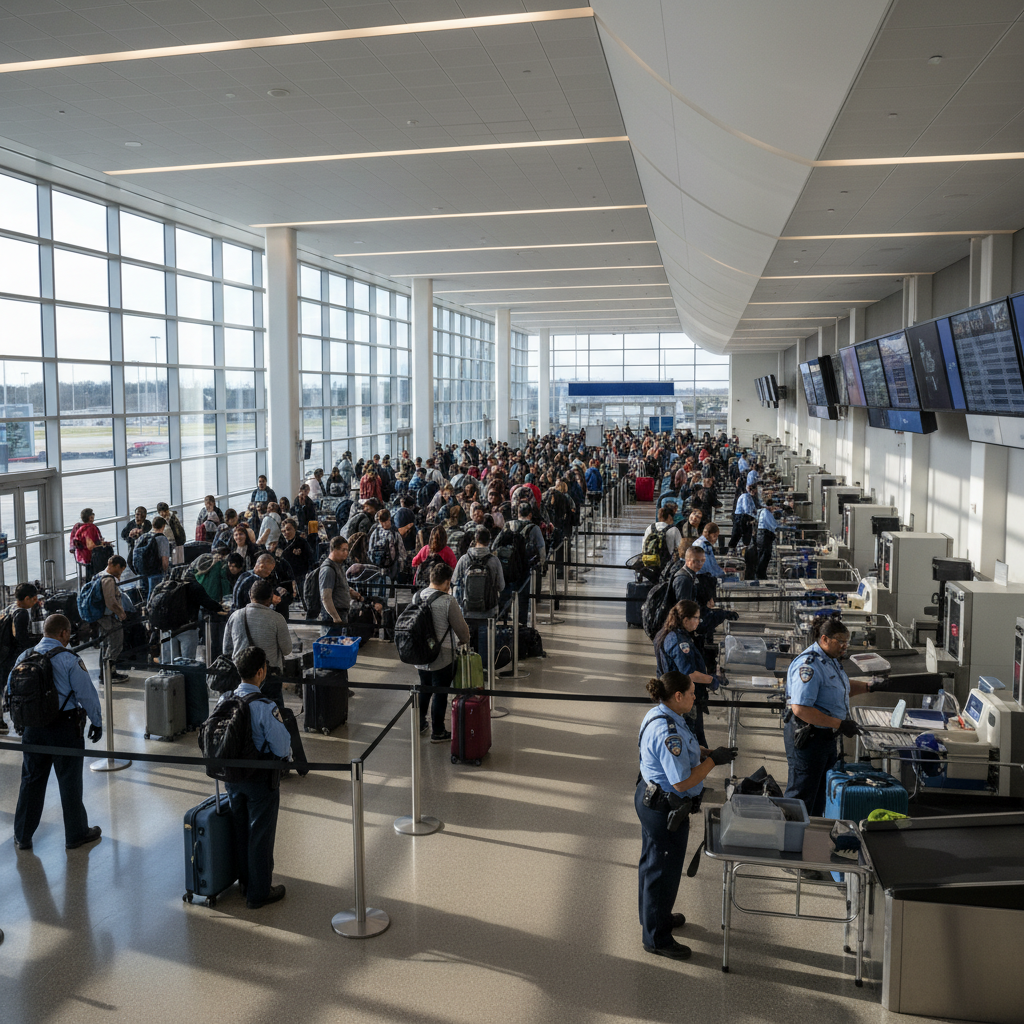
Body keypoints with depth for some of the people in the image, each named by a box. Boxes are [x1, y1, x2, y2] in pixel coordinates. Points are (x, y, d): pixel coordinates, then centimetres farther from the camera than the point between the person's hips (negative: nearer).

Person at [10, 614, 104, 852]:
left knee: (31, 781, 15)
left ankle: (22, 836, 24)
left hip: (33, 728, 5)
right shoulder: (69, 660, -15)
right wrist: (97, 722, 1)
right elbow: (87, 694, -12)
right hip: (65, 727, -5)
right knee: (69, 782, 7)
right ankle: (76, 834, 20)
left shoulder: (23, 658, 3)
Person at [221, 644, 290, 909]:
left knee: (239, 830, 21)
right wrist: (285, 753, 0)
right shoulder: (265, 708, -26)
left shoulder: (224, 700, -8)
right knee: (260, 835, 9)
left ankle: (245, 882, 38)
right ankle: (259, 893, 23)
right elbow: (282, 748, -22)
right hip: (261, 778, -6)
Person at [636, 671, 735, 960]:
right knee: (663, 870, 6)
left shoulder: (660, 715, 1)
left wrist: (706, 752, 2)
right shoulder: (667, 732, -32)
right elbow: (682, 782, -29)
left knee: (653, 863, 26)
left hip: (650, 798, 11)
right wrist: (713, 760, -19)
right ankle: (656, 938, 23)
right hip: (665, 808, -11)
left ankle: (655, 917, 47)